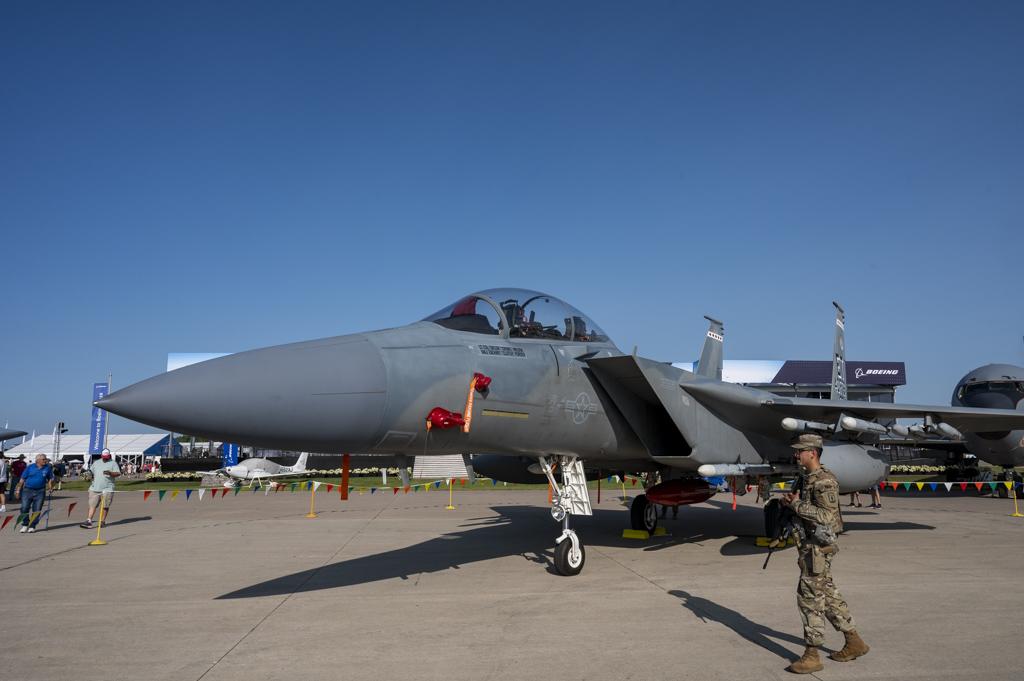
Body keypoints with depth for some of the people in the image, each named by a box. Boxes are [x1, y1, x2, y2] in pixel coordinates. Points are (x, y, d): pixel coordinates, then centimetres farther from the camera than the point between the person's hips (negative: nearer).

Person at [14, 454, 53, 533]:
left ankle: (32, 526, 10)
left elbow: (50, 479, 13)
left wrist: (50, 488, 1)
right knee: (24, 508, -2)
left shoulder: (48, 468, 4)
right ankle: (25, 525, 14)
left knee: (37, 510, 0)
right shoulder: (29, 467, 0)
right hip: (27, 490, 0)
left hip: (40, 491, 1)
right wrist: (18, 490, 1)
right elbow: (22, 479, 4)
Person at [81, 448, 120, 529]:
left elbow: (118, 473, -7)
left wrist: (110, 473, -22)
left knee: (105, 506, 0)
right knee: (92, 505, -2)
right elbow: (91, 472, 28)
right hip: (95, 488, 4)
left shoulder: (113, 463, 3)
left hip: (107, 489, -4)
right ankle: (89, 521, -3)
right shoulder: (96, 463, 17)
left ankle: (102, 521, 10)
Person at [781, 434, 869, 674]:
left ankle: (812, 656, 5)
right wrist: (793, 503, 2)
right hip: (812, 544, 10)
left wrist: (797, 504, -21)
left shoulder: (824, 481, -19)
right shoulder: (810, 478, 11)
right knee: (828, 595, 19)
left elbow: (825, 515, -26)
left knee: (810, 598, -3)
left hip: (817, 548, -10)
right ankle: (854, 642, 31)